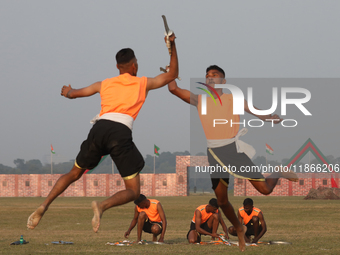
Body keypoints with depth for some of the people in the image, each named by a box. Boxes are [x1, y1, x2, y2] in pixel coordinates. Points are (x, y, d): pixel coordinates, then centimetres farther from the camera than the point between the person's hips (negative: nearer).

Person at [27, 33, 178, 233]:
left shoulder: (104, 84, 26)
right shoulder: (143, 83, 19)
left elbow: (73, 93, 36)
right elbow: (172, 75, 29)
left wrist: (68, 92, 59)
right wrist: (173, 46, 30)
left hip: (100, 126, 3)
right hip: (121, 132, -3)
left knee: (74, 174, 23)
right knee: (133, 192, 3)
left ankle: (44, 205, 3)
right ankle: (103, 206, -27)